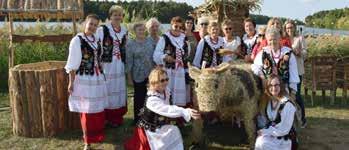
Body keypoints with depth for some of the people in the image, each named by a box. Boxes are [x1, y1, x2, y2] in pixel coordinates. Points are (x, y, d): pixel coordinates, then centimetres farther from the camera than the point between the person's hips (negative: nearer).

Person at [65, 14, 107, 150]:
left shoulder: (96, 39, 8)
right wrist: (71, 82, -10)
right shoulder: (77, 40, -10)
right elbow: (72, 63, -9)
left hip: (98, 78, 6)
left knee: (98, 109, 13)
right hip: (84, 79, -6)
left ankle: (97, 135, 33)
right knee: (87, 110, 3)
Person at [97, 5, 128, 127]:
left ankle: (118, 117, 24)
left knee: (119, 90, 11)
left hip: (120, 67, 5)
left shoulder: (124, 31, 11)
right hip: (107, 66, -5)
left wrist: (126, 65, 15)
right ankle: (109, 118, 13)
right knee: (108, 91, 1)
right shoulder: (102, 30, -7)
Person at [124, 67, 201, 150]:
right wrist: (187, 112, -53)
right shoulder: (152, 100, -34)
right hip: (150, 129, -7)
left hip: (160, 126, 7)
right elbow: (169, 110, -45)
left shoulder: (166, 92, -9)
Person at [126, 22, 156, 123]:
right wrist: (129, 77, -5)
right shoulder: (130, 44, -4)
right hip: (138, 75, -3)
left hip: (151, 74, 3)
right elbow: (129, 61, -5)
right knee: (139, 97, 5)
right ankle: (137, 119, 19)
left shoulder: (150, 41, 6)